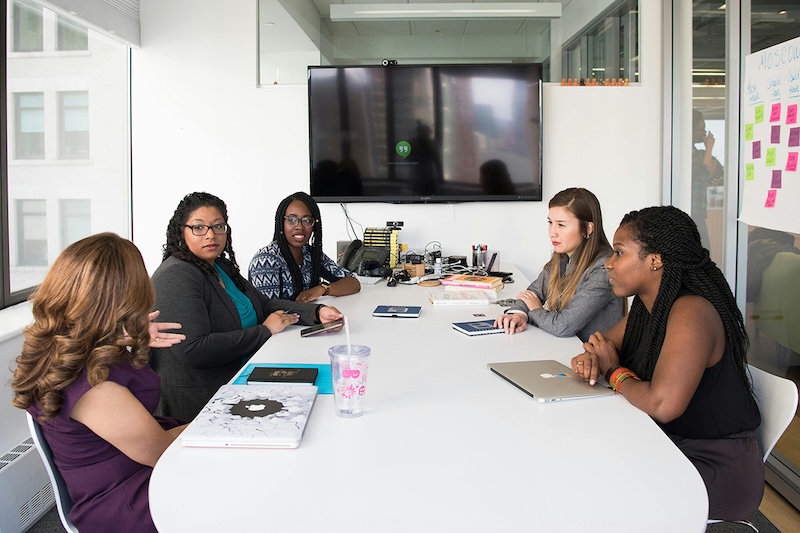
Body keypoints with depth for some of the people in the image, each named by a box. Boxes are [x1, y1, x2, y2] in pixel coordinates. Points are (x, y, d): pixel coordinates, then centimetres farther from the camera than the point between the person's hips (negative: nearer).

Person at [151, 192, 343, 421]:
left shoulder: (222, 265, 13)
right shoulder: (175, 277, -16)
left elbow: (264, 305, 15)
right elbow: (194, 350, -26)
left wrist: (316, 312, -2)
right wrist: (264, 331, -17)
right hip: (198, 401, -9)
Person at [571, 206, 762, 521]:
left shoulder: (692, 312, -26)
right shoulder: (646, 306, 2)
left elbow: (663, 405, -36)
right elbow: (606, 344, 15)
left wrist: (615, 372, -16)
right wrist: (591, 358, -9)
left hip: (716, 470, -8)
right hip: (670, 447, 8)